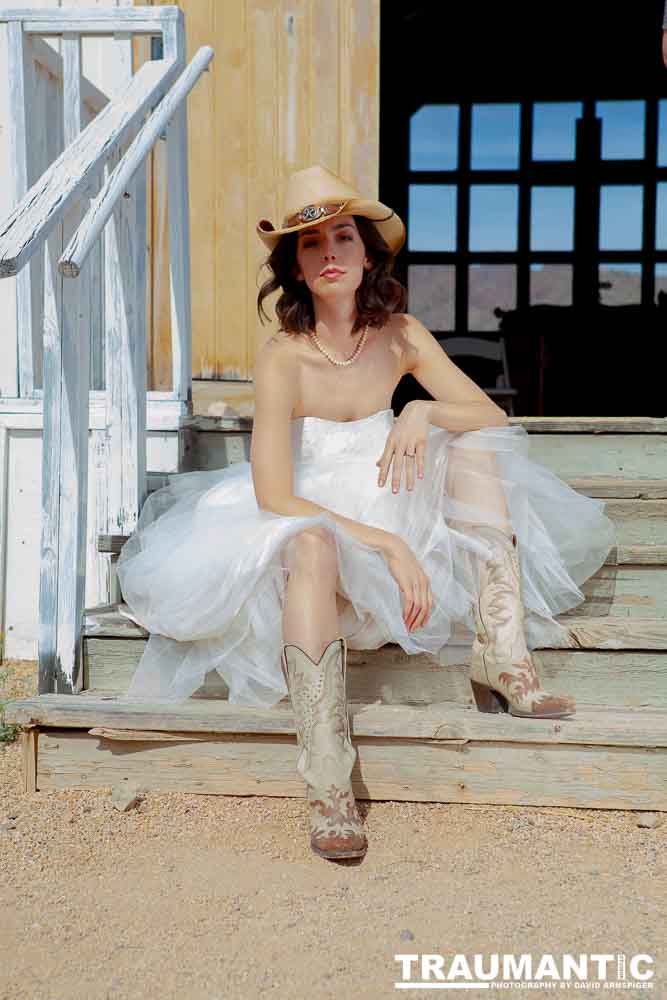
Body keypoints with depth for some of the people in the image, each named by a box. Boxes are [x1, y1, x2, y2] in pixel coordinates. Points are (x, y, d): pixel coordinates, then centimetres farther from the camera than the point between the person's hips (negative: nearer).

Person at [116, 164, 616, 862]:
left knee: (474, 449, -15)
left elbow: (495, 418, -4)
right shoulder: (283, 359, -17)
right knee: (311, 544, -39)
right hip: (306, 522, -5)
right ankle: (330, 794, -40)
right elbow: (274, 497, -24)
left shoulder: (399, 335, -3)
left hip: (390, 517, 5)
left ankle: (502, 663, -24)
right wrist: (386, 544, -30)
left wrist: (423, 413, -25)